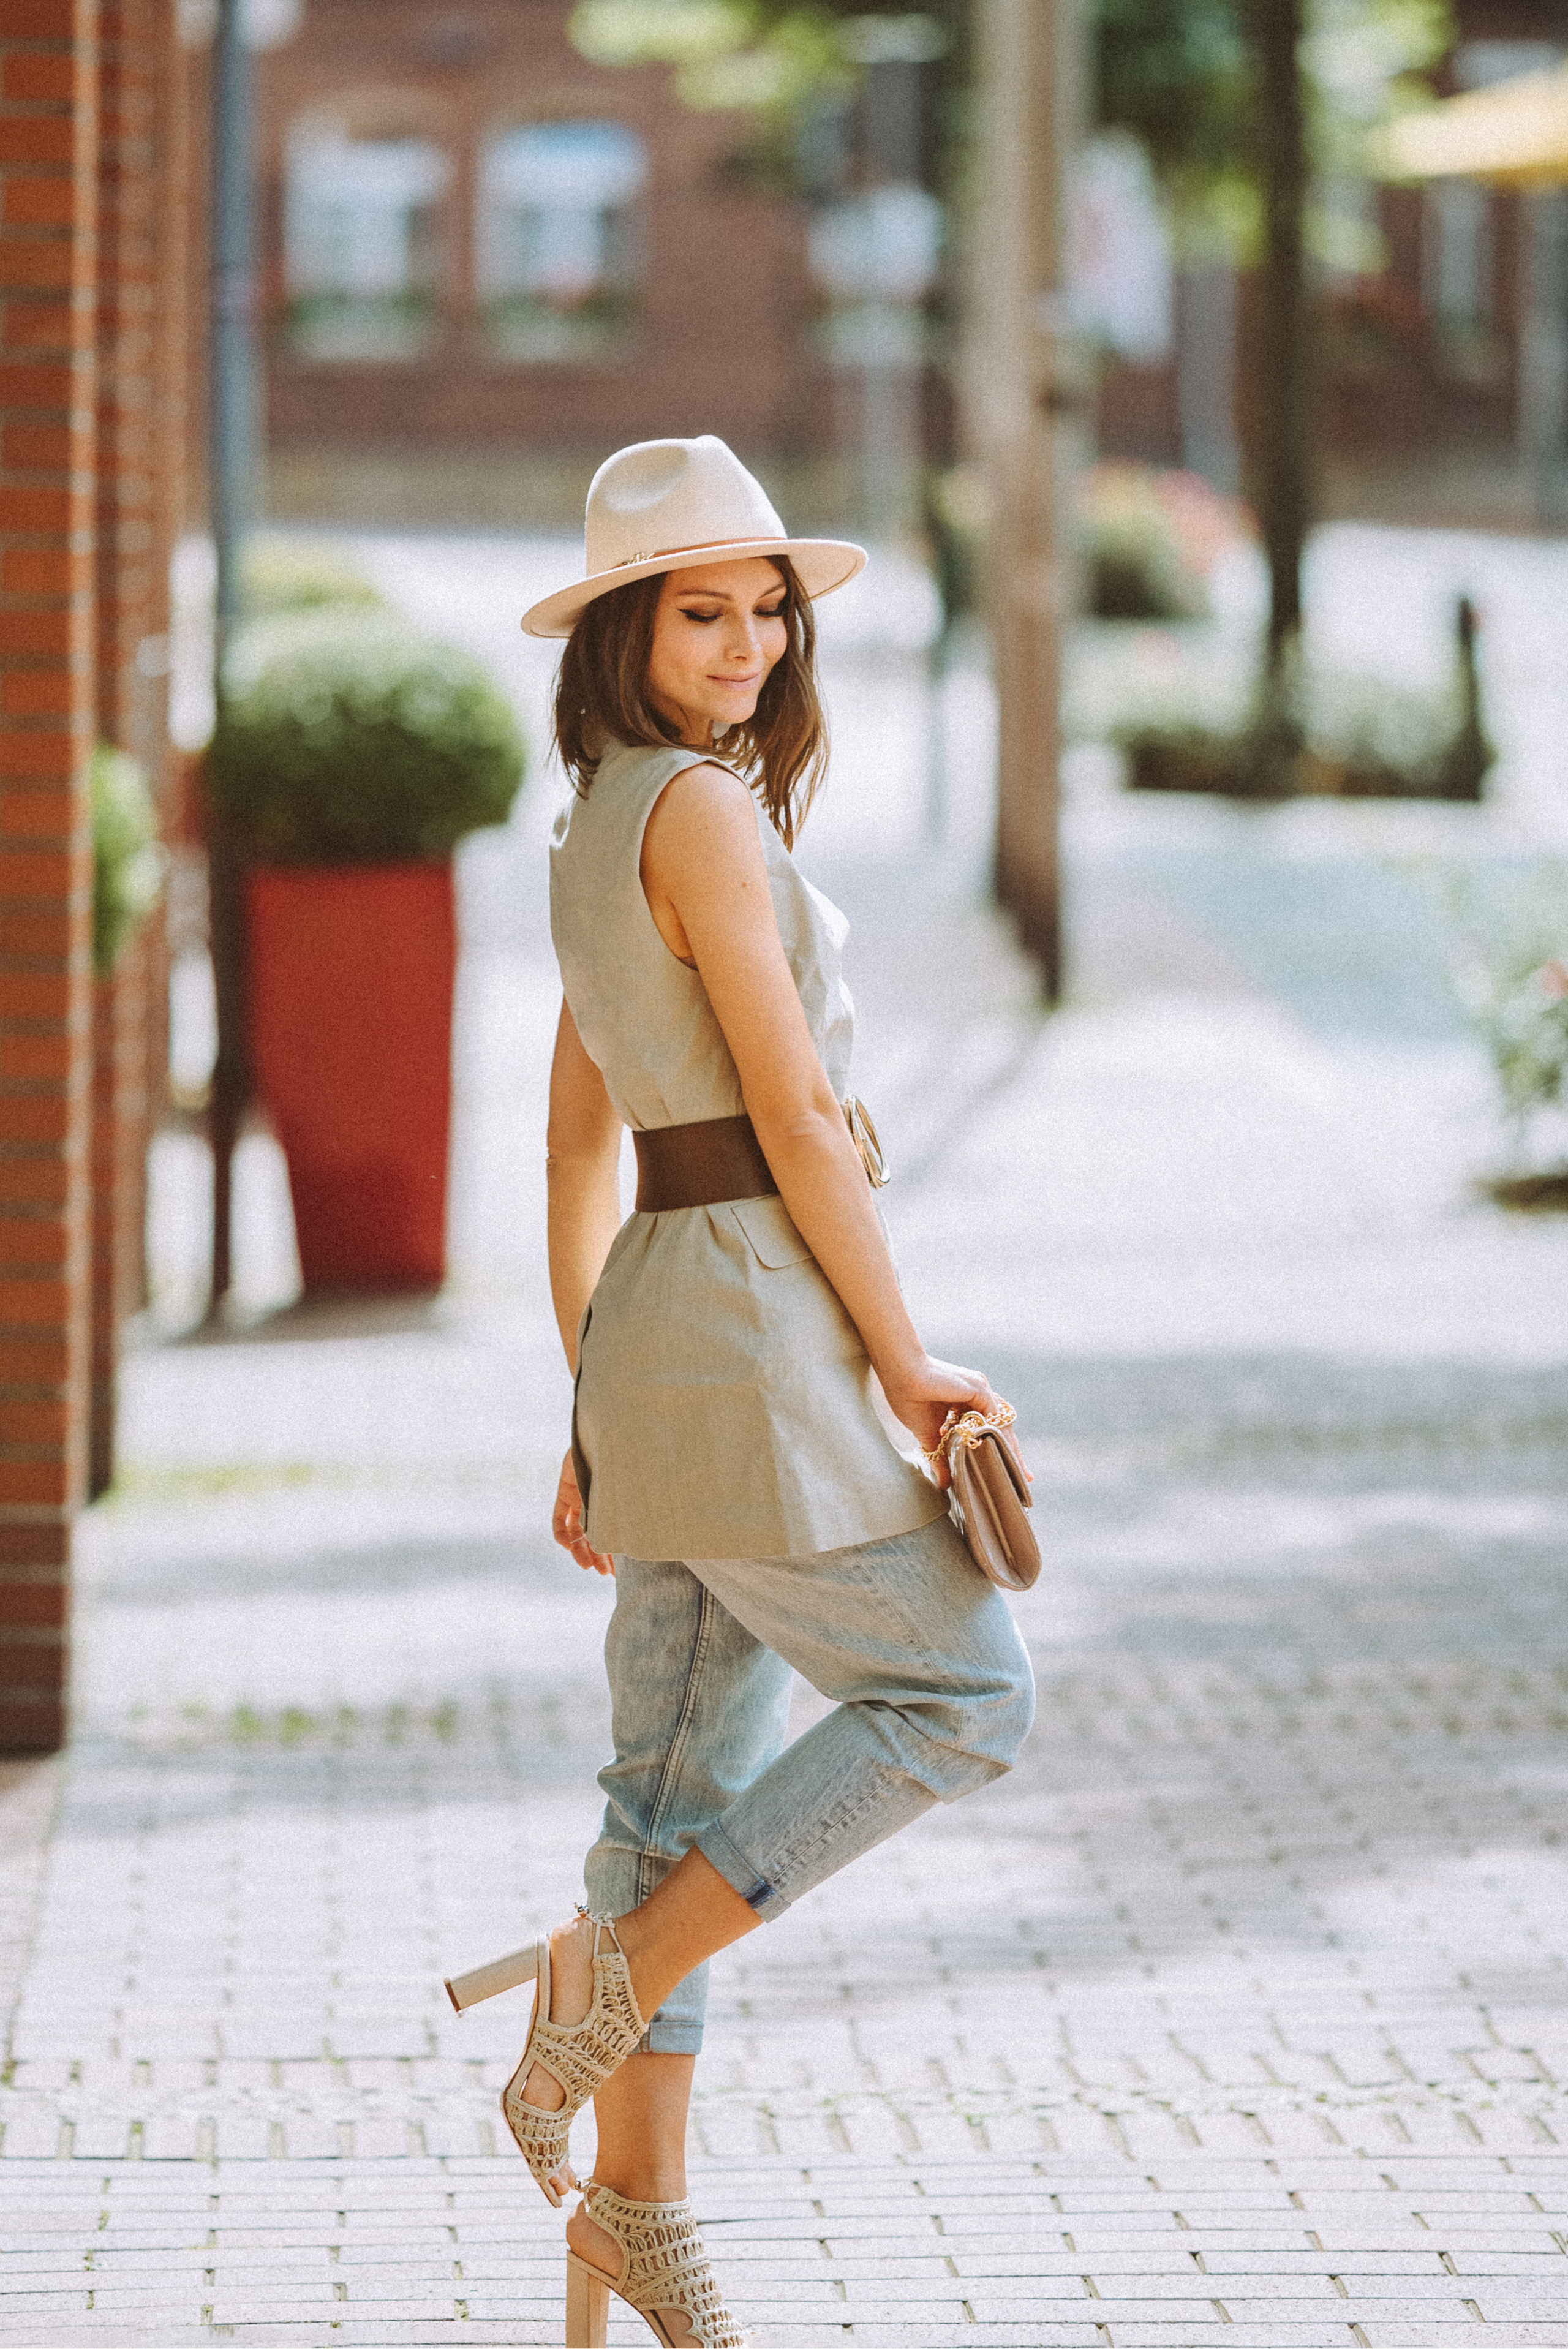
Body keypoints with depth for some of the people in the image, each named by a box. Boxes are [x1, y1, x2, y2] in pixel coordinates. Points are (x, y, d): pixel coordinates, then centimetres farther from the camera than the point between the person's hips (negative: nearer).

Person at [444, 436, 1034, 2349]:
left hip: (649, 1330, 9)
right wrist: (908, 1367, -10)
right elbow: (796, 1119, -17)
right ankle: (615, 1974, -3)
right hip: (754, 1315, -9)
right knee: (963, 1694, 1)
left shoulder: (601, 832, 15)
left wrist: (592, 1419, 21)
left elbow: (577, 1145, 18)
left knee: (689, 1773, 11)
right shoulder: (704, 812, -14)